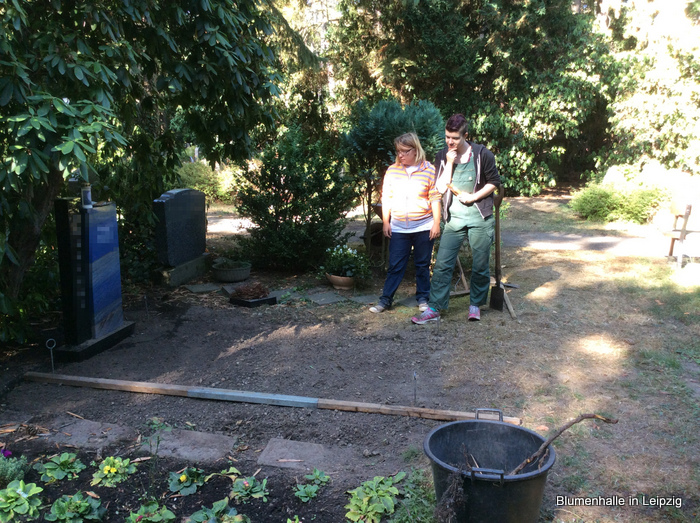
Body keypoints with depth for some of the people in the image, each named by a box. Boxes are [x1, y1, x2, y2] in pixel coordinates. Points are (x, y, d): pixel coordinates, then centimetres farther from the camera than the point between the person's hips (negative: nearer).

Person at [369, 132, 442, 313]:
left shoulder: (429, 170, -4)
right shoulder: (392, 171, 2)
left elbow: (435, 199, -3)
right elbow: (386, 198, 6)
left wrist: (436, 223, -5)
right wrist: (385, 221, 3)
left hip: (423, 227, -1)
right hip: (398, 228, 2)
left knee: (423, 265, 10)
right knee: (395, 265, 5)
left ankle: (423, 298, 23)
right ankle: (385, 299, 12)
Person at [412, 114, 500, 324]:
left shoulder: (482, 154, -5)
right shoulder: (442, 157, 2)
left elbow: (494, 181, 1)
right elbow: (440, 188, -6)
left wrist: (473, 197, -11)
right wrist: (449, 163, -14)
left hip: (480, 219, -2)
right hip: (454, 219, 2)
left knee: (480, 265, 6)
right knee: (442, 264, -5)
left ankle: (475, 305, 25)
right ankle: (434, 309, 0)